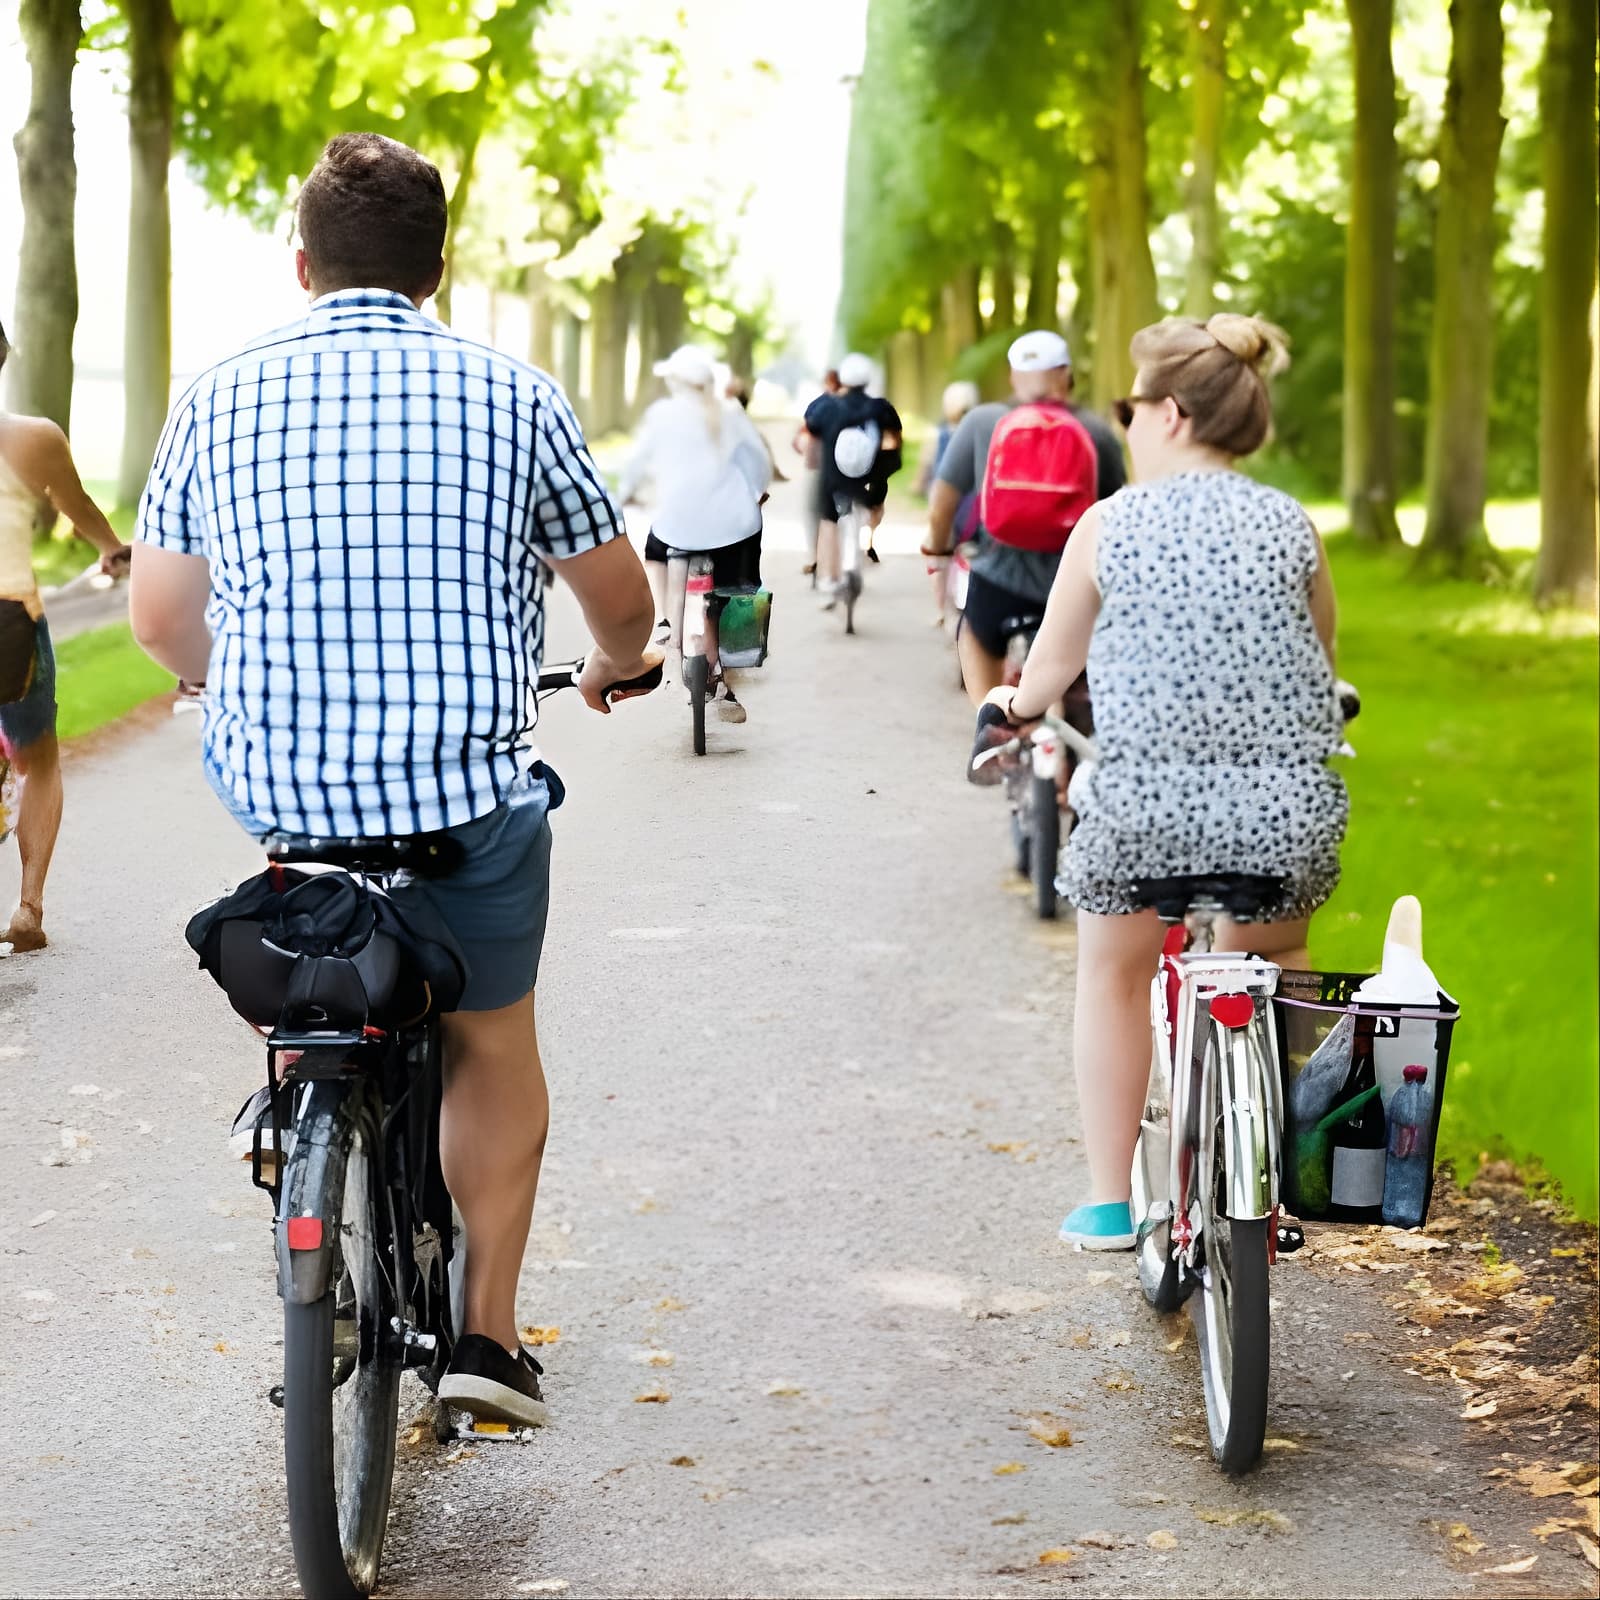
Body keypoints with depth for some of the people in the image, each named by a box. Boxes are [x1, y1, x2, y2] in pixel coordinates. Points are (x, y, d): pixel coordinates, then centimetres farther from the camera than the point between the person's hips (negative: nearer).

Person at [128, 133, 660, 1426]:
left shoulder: (220, 398, 2)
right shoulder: (511, 396, -2)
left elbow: (159, 616, 9)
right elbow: (619, 599, 8)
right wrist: (616, 666, 31)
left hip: (272, 780, 2)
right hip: (470, 788, -1)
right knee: (496, 1043, 18)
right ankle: (489, 1333, 18)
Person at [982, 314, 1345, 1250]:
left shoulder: (1109, 525, 0)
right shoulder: (1294, 528, 4)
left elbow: (1051, 670, 11)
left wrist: (1013, 706, 34)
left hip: (1147, 805, -2)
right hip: (1291, 811, 2)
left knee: (1114, 978, 26)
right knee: (1275, 966, 32)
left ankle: (1111, 1203, 29)